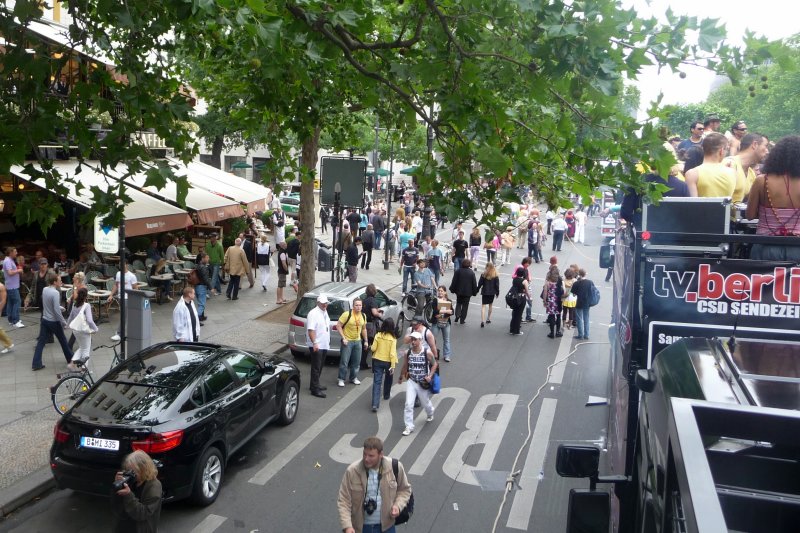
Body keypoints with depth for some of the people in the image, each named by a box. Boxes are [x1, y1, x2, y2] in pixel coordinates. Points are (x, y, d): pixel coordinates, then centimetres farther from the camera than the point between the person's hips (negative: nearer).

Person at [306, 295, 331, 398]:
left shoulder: (325, 312, 12)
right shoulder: (313, 313, -16)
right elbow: (311, 330, -23)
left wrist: (328, 341, 22)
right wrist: (314, 343, -30)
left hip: (324, 345, 9)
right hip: (316, 346, -9)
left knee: (319, 367, 17)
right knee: (316, 367, -6)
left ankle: (315, 384, 29)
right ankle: (315, 389, -3)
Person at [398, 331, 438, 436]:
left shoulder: (427, 353, -16)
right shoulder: (408, 353, -6)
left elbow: (434, 364, -3)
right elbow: (405, 366, 10)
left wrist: (430, 376, -15)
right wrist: (401, 377, 20)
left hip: (423, 383, -2)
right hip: (411, 382, 2)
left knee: (426, 403, 17)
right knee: (408, 404, -10)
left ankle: (430, 414, 52)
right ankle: (409, 426, 2)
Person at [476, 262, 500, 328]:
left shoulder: (483, 275, -9)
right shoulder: (495, 276, -5)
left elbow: (480, 284, -5)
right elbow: (497, 285, -2)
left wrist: (477, 291, 7)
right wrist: (497, 292, 9)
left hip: (484, 292, -2)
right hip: (492, 293, 2)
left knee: (483, 306, -2)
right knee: (490, 305, 20)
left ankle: (482, 321, -15)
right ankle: (488, 319, 29)